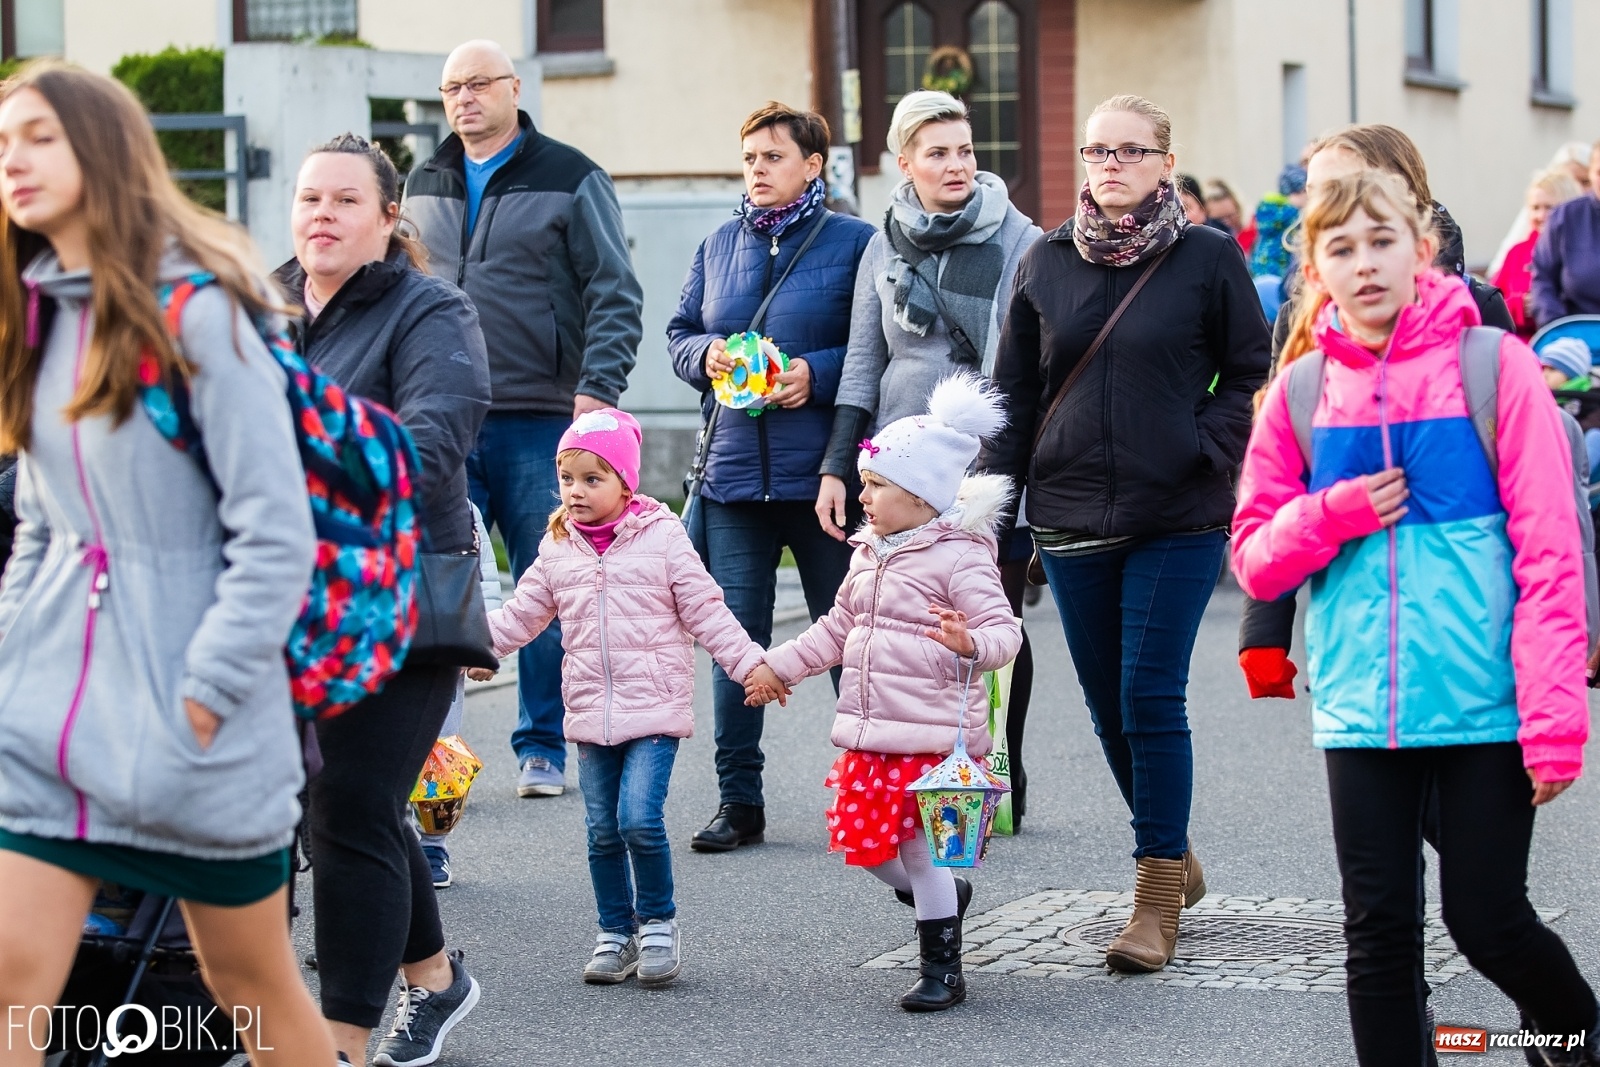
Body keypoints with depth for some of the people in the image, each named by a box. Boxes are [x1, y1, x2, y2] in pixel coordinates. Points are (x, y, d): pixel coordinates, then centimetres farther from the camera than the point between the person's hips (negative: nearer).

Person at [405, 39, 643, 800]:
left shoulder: (570, 180, 1)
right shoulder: (424, 187, 14)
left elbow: (615, 295, -2)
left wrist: (598, 387, -14)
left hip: (540, 421, -3)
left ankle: (542, 749, 13)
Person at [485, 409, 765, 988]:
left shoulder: (662, 537, -3)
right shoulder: (557, 550, 7)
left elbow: (706, 612, -2)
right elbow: (519, 616, 12)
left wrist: (750, 663, -8)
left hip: (655, 706, -4)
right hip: (591, 712, 4)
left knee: (639, 818, -15)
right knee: (602, 830, 7)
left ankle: (657, 920, 6)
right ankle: (616, 933, 22)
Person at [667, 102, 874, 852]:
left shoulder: (853, 244, -2)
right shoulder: (719, 247, 14)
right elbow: (679, 334, 19)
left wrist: (818, 374, -18)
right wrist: (706, 356, -3)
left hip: (823, 473, -4)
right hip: (734, 471, 4)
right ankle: (739, 801, 11)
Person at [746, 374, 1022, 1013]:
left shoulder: (959, 558, -13)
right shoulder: (870, 554, 12)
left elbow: (1004, 631, -17)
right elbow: (838, 628, 23)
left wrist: (969, 642, -38)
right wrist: (779, 667, 23)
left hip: (933, 736, -8)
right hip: (870, 733, 8)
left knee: (919, 847, -4)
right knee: (862, 839, 10)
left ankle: (942, 971, 8)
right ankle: (944, 896, 36)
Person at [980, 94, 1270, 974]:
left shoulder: (1209, 259, -2)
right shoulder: (1045, 264, 7)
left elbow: (1251, 371, 5)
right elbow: (1014, 392, 11)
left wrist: (1208, 449, -9)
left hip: (1178, 516, -4)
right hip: (1071, 516, 4)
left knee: (1151, 697, -8)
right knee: (1107, 701, 9)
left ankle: (1158, 894, 0)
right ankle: (1172, 854, 28)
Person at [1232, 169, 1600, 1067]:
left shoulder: (1494, 367, -5)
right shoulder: (1302, 392, 6)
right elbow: (1256, 561, 10)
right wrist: (1335, 514, -11)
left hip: (1484, 705, -3)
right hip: (1362, 713, 3)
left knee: (1488, 919, 3)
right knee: (1380, 930, 5)